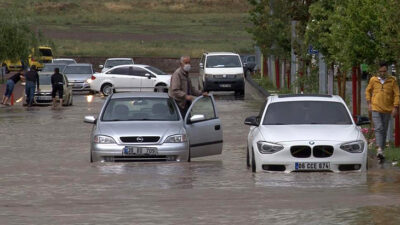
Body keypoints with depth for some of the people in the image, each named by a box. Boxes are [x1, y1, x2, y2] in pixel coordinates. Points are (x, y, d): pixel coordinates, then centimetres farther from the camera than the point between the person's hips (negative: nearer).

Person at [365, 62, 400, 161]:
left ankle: (381, 151, 16)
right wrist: (369, 103, 7)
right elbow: (368, 91, 16)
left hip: (387, 110, 1)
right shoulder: (373, 80, 1)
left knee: (384, 131, 8)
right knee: (378, 128, -14)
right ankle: (379, 150, -25)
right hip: (376, 109, -1)